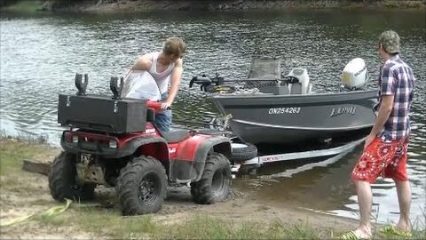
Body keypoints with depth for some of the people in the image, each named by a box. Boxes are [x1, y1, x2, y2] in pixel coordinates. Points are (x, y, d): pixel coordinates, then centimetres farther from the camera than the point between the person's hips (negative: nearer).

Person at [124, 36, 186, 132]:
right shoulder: (146, 61, -27)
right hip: (141, 98, -3)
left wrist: (168, 102, -46)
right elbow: (129, 78, -16)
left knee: (163, 131, -4)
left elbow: (176, 83, -31)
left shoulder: (177, 62, -19)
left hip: (161, 98, 3)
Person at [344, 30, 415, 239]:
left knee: (361, 176, -7)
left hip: (387, 134, -9)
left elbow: (387, 106, -21)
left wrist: (372, 134, -14)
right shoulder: (407, 68, 8)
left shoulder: (388, 67, -18)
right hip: (403, 133, 9)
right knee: (401, 177, 18)